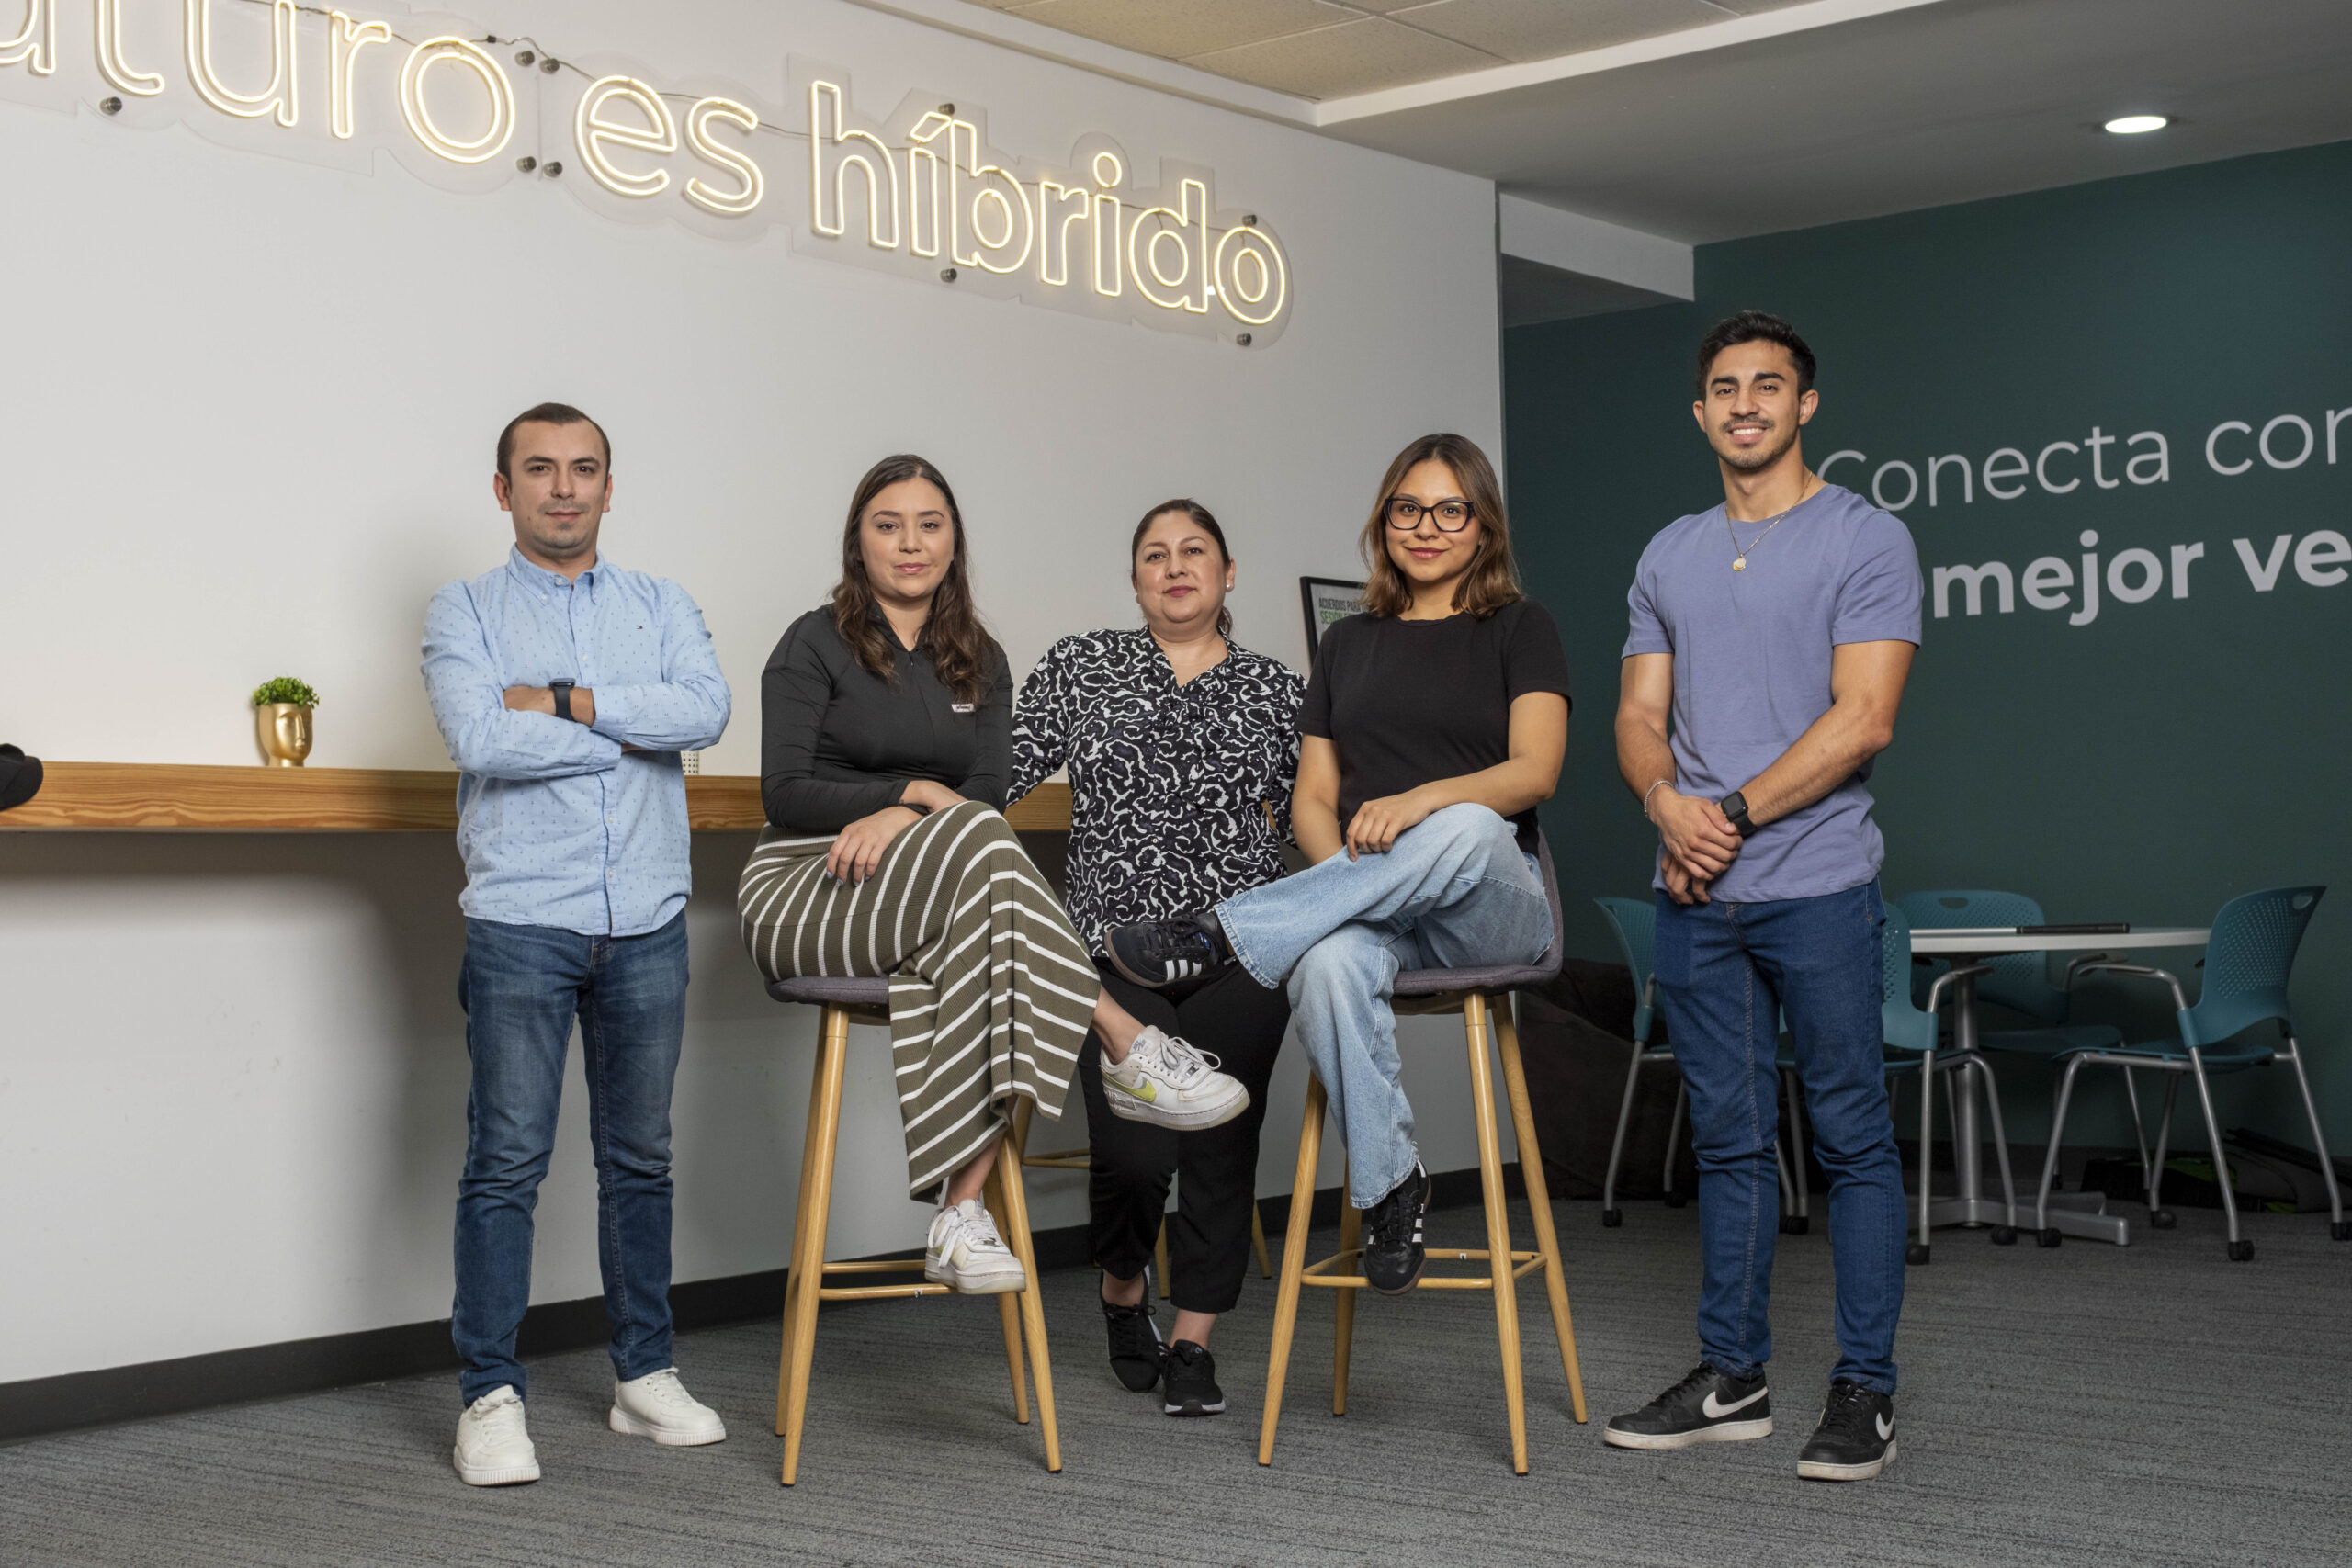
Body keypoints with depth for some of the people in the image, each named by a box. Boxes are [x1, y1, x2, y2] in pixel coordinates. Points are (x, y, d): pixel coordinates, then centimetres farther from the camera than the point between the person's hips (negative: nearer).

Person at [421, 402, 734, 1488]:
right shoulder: (465, 612, 5)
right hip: (522, 920, -3)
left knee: (640, 1155, 10)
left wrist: (564, 701, -11)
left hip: (647, 921, 3)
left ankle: (645, 1375, 20)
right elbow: (481, 739, -13)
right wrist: (632, 732, -6)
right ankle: (490, 1397, 2)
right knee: (507, 1159, -5)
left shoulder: (660, 605, 13)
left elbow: (706, 709, -6)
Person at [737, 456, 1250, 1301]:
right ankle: (1132, 1052, -35)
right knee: (976, 842, -34)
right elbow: (786, 791, -4)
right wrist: (921, 795, -10)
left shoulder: (980, 664, 17)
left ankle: (961, 1216, -37)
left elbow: (991, 791, 4)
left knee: (970, 945, -36)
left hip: (934, 894, 4)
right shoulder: (814, 645, 5)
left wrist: (897, 818, -16)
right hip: (806, 890, -4)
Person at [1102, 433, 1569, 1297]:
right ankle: (1389, 1185, -20)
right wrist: (1346, 877, -7)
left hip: (1490, 905, -2)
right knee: (1329, 962, -36)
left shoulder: (1518, 628, 10)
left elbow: (1534, 770, -5)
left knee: (1465, 831, -40)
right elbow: (1312, 795, 15)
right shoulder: (1350, 643, 21)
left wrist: (1421, 800, -24)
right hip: (1370, 906, 2)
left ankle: (1217, 936, -35)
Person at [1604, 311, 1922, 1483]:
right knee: (1727, 1141, 11)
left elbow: (1862, 719, -12)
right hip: (1694, 897, 5)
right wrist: (1665, 800, -10)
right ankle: (1731, 1376, 19)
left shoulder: (1867, 541, -2)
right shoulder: (1669, 556, 15)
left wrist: (1733, 813, -14)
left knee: (1852, 1142, 0)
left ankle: (1864, 1390, 7)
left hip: (1816, 887, -5)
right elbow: (1640, 714, 11)